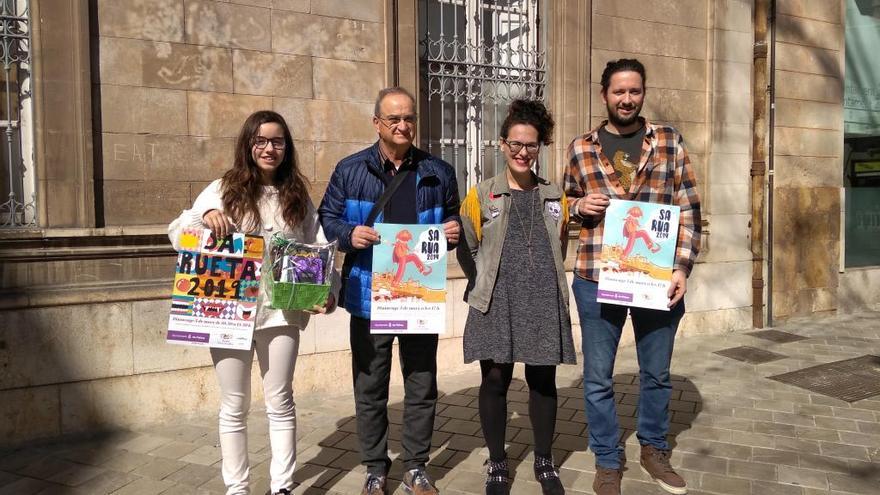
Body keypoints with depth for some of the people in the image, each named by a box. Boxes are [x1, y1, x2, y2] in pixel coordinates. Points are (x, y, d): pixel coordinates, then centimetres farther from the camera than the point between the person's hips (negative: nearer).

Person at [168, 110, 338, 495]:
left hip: (281, 313, 1)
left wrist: (328, 292, -11)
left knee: (280, 403, 10)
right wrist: (205, 216, -18)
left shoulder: (298, 197, 7)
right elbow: (178, 234, 2)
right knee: (234, 406, 11)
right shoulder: (223, 189, 3)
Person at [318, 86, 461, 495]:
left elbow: (451, 220, 17)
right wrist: (349, 234, -16)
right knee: (370, 387, 9)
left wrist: (453, 232, -5)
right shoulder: (350, 170, 1)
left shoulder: (438, 172, 7)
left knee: (422, 385, 10)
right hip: (369, 296, -1)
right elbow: (327, 218, 5)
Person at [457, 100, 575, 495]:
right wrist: (484, 285, 3)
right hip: (496, 304, -2)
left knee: (543, 380, 8)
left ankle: (545, 461, 26)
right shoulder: (481, 194, 3)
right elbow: (465, 248, 5)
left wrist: (542, 281, 14)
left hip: (544, 303, 2)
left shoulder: (555, 197, 11)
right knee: (495, 380, 3)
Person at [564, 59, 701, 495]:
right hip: (597, 279, 0)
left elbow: (689, 209, 3)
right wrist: (579, 206, -9)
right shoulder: (581, 148, 4)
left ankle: (654, 448, 38)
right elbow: (566, 203, 14)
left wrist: (682, 267, -6)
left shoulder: (669, 142, 4)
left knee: (657, 372, 16)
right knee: (598, 378, 8)